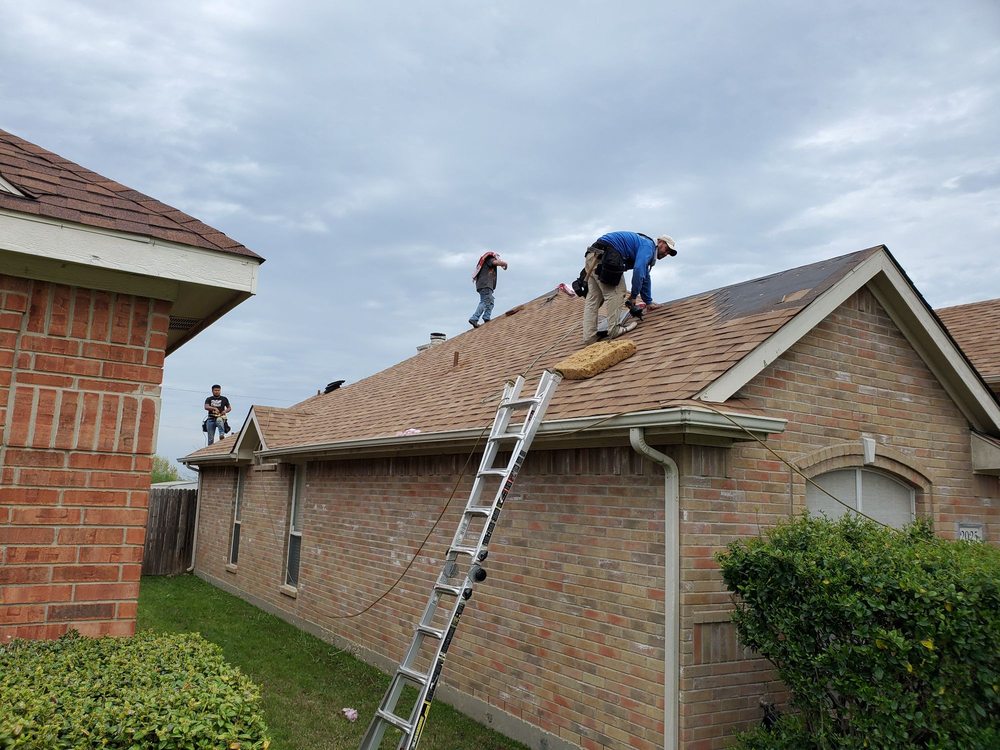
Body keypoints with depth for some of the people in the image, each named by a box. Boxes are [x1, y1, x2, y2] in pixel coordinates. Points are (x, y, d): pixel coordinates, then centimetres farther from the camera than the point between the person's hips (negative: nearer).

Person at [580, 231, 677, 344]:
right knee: (615, 293, -4)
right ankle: (614, 329, -6)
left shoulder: (645, 251, 29)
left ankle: (589, 336, 2)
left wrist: (648, 302, 41)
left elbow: (645, 278, 39)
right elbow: (638, 271, -16)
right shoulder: (648, 245, -2)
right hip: (604, 256, -10)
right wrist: (633, 296, -8)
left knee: (592, 299, 5)